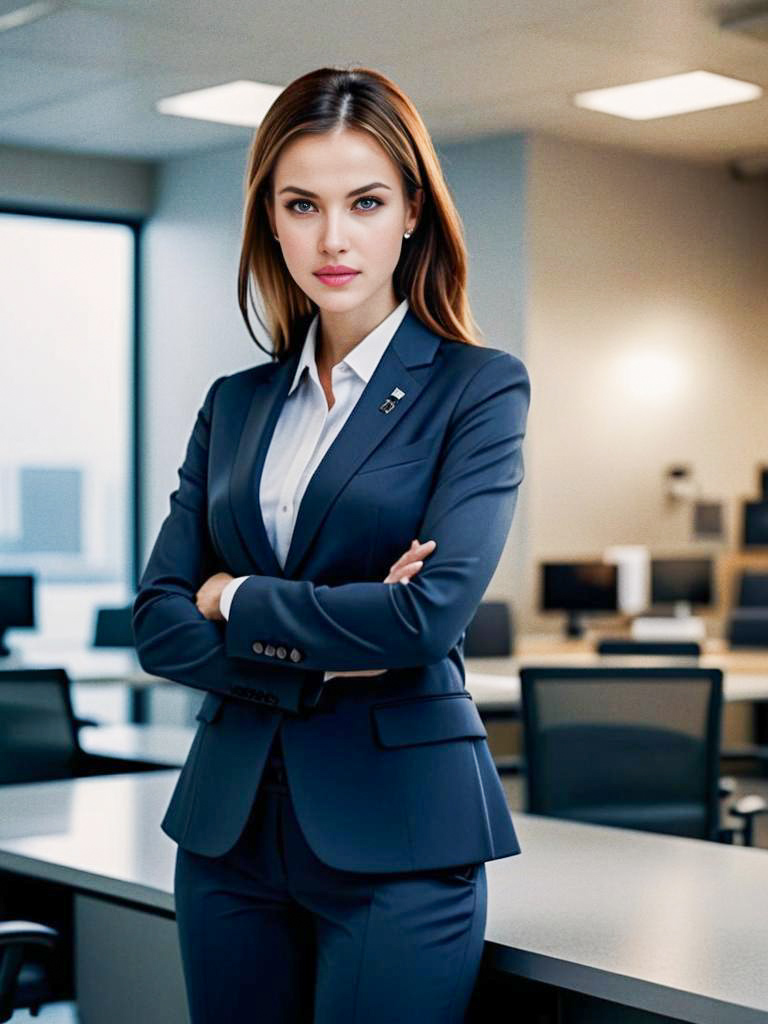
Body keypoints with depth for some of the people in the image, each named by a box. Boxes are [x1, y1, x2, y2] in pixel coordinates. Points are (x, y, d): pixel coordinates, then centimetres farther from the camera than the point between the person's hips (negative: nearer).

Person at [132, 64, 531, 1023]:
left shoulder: (478, 386, -4)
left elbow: (432, 612, -17)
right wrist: (328, 657, -11)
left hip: (394, 830, -4)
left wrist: (236, 601, -5)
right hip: (230, 818, 5)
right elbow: (159, 623, 3)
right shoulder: (235, 403, 10)